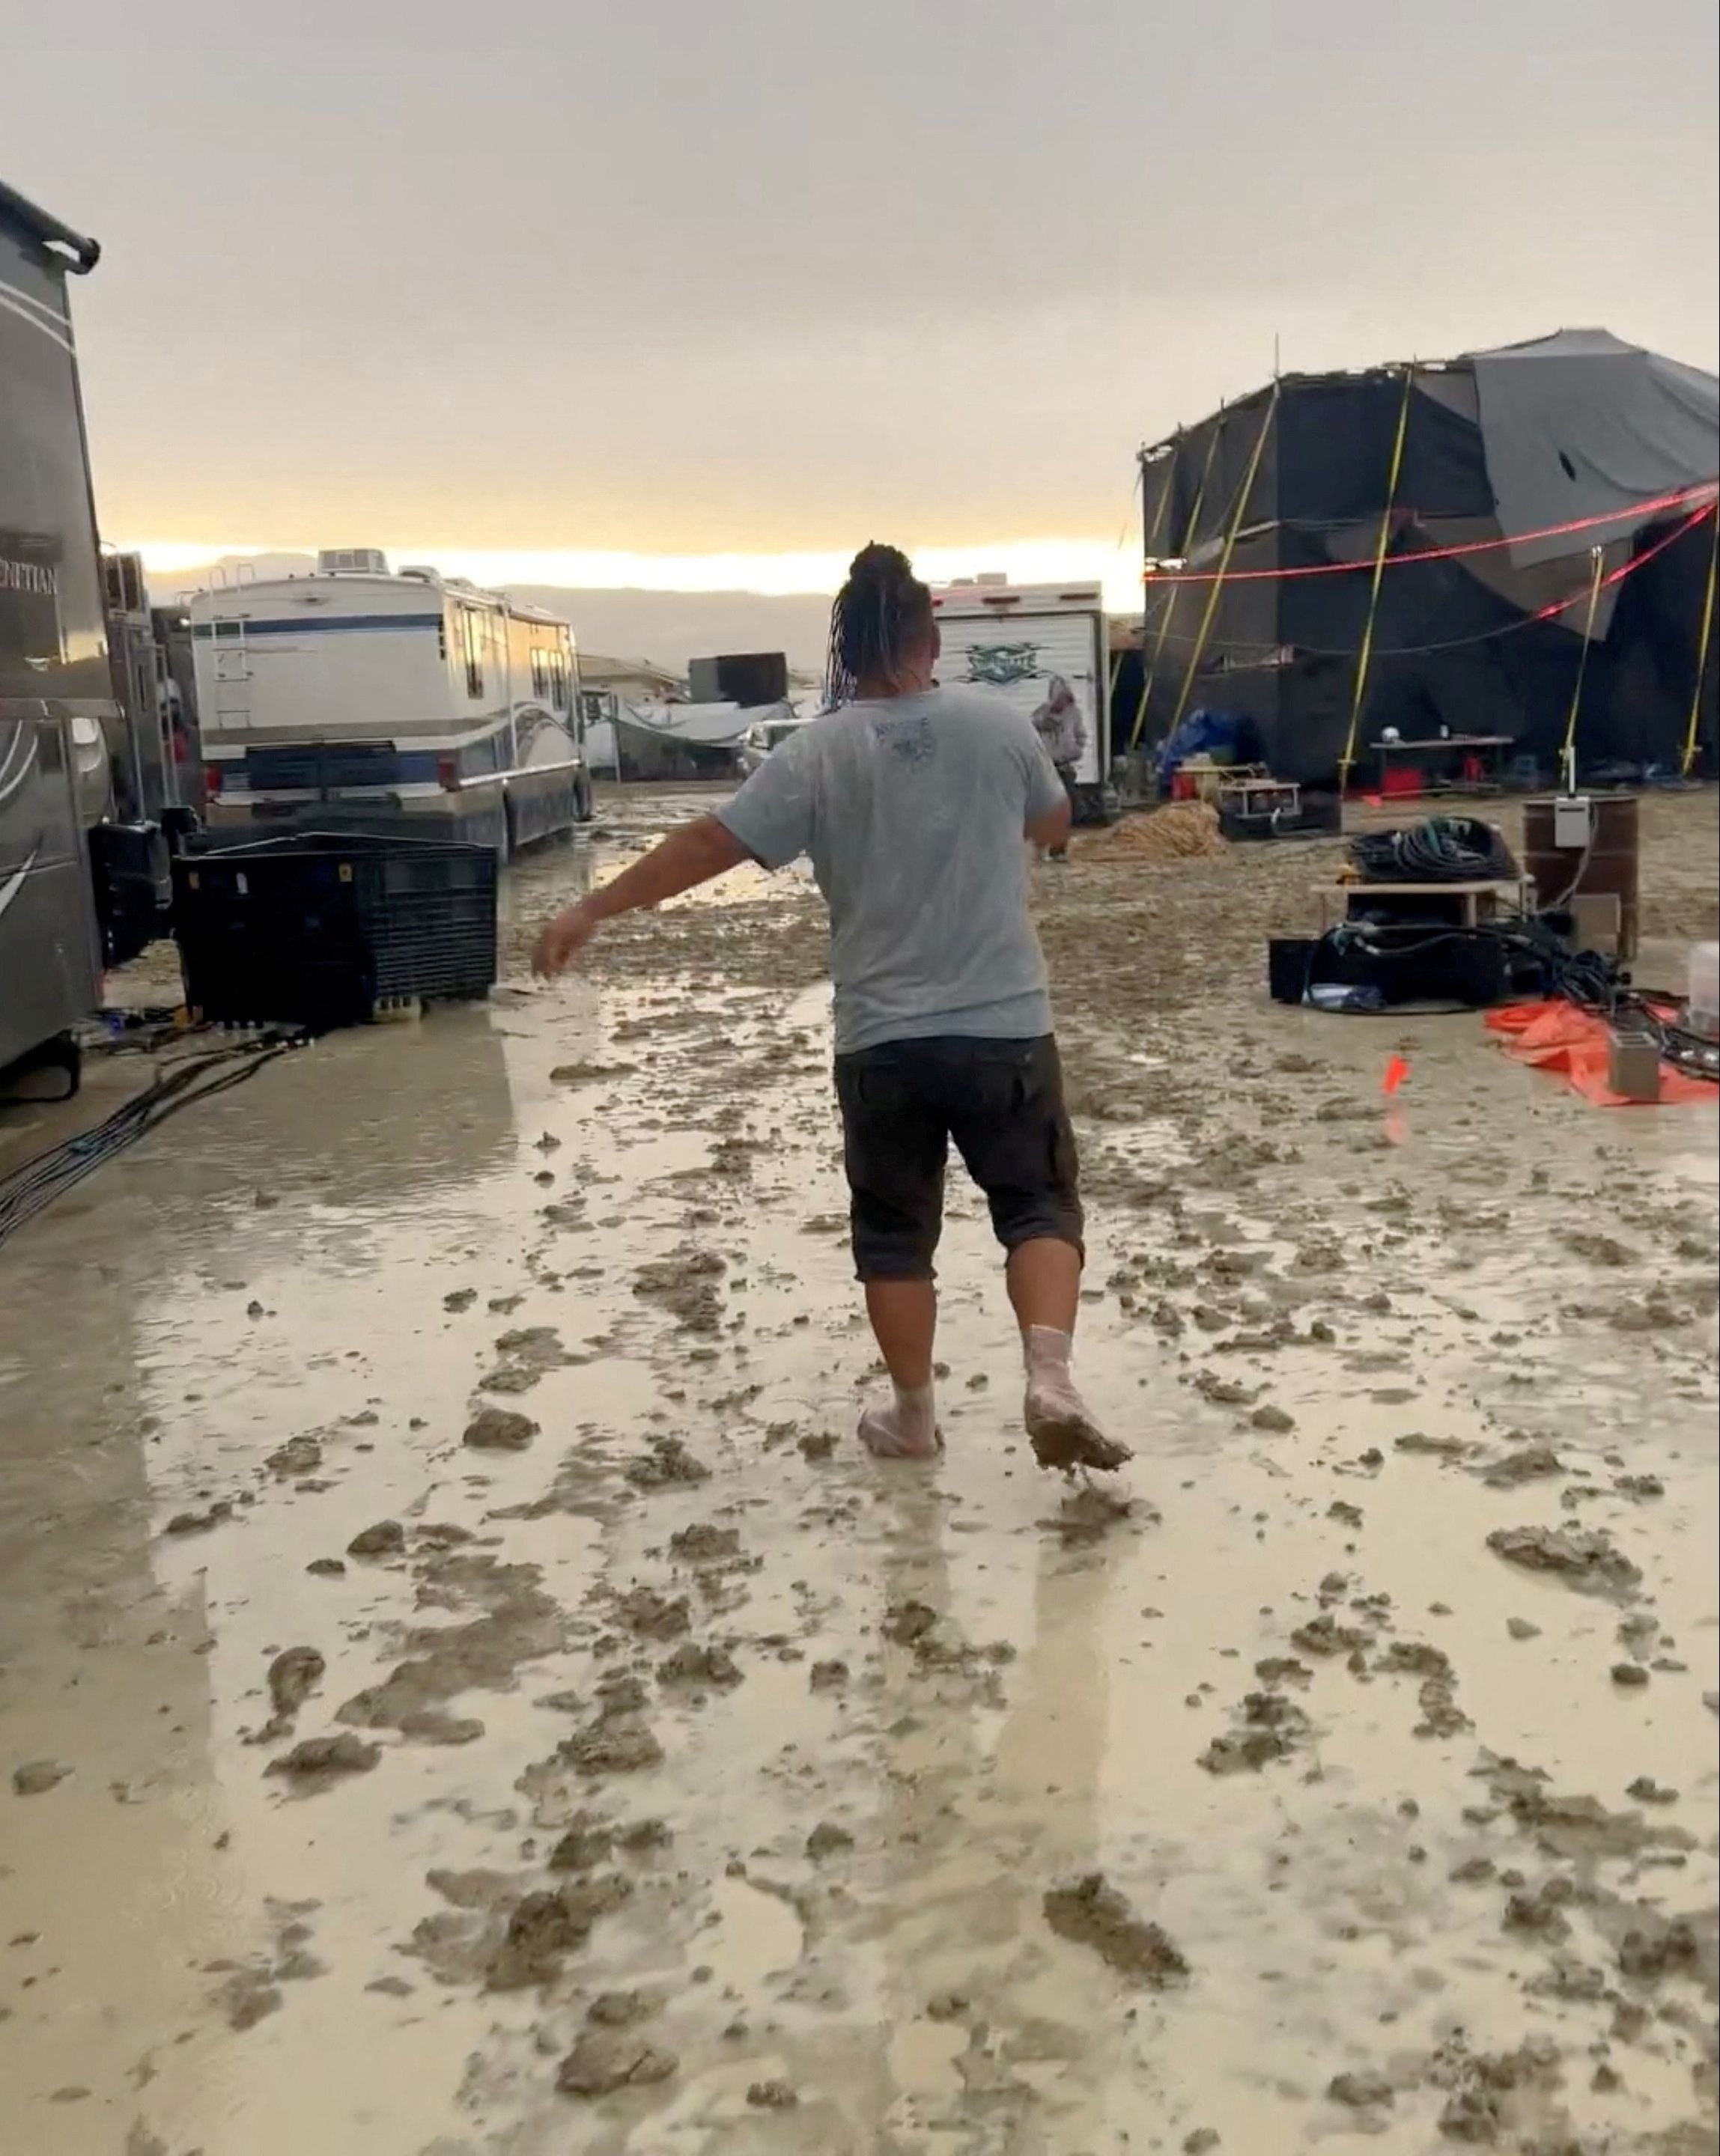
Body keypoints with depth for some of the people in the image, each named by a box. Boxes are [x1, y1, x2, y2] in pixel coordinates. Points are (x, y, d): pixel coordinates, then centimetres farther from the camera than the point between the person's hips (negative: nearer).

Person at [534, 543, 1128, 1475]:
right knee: (1038, 1205, 12)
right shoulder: (997, 723, -1)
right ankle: (1050, 1378, -8)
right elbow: (1053, 824, 16)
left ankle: (911, 1415, 24)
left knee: (895, 1231, 15)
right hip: (1005, 1027, 0)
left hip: (882, 1038, 0)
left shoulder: (818, 753, -6)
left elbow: (708, 844, -8)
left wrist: (591, 910, 0)